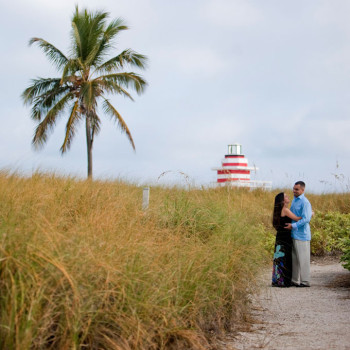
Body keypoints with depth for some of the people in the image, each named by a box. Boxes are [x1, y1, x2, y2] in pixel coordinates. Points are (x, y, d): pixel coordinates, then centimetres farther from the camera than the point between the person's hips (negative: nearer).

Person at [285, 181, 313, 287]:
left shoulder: (305, 202, -14)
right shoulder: (294, 200, 15)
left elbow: (306, 219, -20)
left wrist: (293, 226, -20)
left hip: (301, 234, -9)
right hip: (294, 234, 9)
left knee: (302, 258, -3)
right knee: (294, 258, 11)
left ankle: (305, 281, 4)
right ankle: (295, 280, 16)